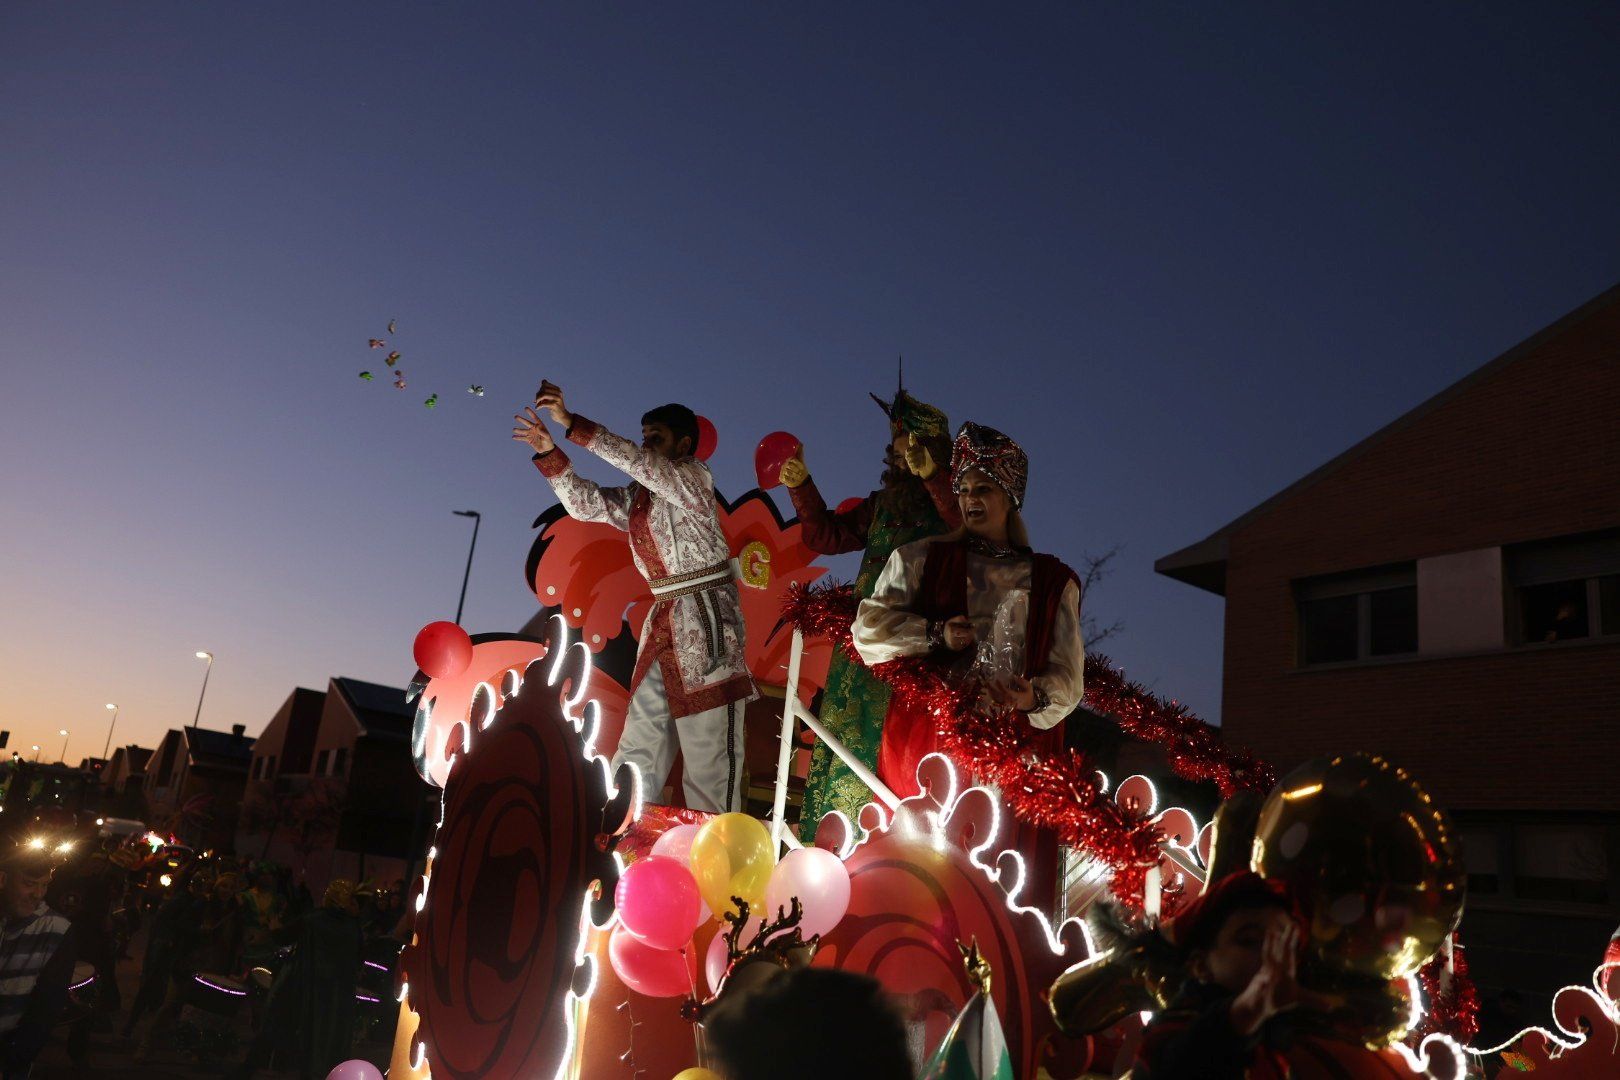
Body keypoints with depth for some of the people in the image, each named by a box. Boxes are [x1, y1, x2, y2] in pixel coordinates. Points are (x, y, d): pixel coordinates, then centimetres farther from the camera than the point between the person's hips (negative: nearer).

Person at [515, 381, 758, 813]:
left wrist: (573, 424, -17)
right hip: (663, 621, 8)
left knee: (709, 745, -11)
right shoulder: (639, 495, 18)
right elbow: (586, 503, 13)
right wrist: (549, 452, 1)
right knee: (638, 742, 7)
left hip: (707, 619, -8)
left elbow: (637, 463, -17)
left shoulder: (692, 478, -3)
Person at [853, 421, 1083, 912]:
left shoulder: (1053, 580, 11)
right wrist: (935, 635, -9)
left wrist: (1035, 697, -15)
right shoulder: (921, 559, 11)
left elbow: (1069, 676, 6)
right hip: (928, 738, 0)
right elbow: (870, 629, 4)